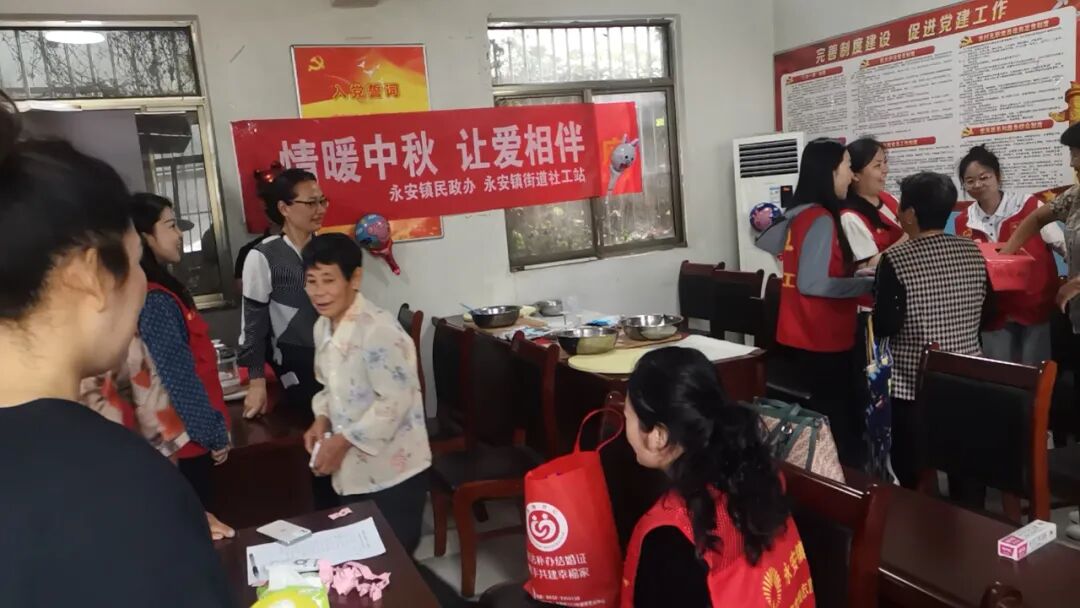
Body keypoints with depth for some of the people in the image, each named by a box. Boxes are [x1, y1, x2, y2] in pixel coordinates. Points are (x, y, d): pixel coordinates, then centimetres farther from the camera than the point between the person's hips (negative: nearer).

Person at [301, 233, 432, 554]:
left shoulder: (378, 330, -22)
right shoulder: (323, 327, 6)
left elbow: (396, 400, -24)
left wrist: (344, 440, -20)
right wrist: (323, 418, 0)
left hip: (393, 474, -8)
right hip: (353, 472, 8)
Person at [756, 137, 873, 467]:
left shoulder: (798, 214, 8)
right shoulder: (821, 219, -18)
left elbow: (765, 242, 23)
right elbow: (813, 283, -25)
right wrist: (869, 283, -19)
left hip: (801, 339, 10)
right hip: (820, 343, -10)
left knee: (820, 423, 19)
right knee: (840, 426, -2)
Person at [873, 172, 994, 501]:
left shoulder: (895, 259, -14)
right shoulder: (972, 251, 2)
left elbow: (884, 326, -17)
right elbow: (987, 313, 10)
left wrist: (880, 288, -1)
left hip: (914, 384, -5)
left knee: (914, 477, 7)